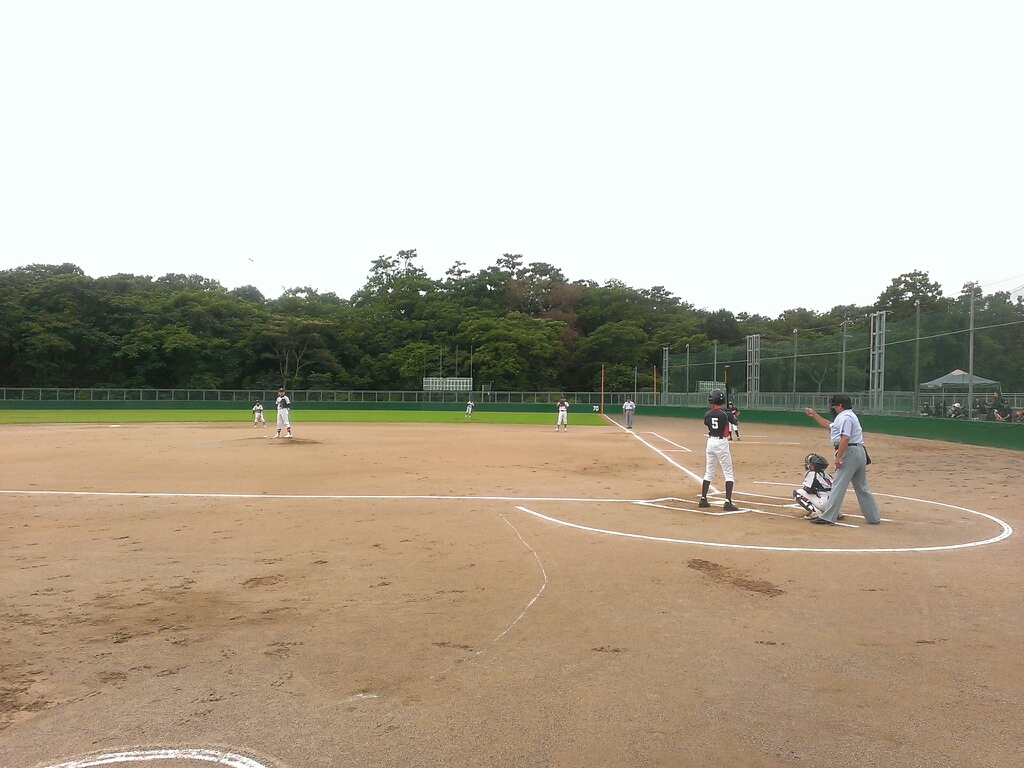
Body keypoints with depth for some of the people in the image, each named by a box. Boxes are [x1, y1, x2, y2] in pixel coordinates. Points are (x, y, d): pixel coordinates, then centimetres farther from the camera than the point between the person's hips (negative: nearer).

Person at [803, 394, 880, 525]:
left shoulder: (845, 417, -11)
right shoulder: (848, 416, 22)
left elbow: (845, 438, -22)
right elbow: (829, 426, 33)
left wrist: (838, 457, -24)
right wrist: (814, 415, 32)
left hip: (849, 453, -10)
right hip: (860, 452, 10)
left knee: (838, 485, -10)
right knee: (862, 487, 15)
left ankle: (828, 517, -10)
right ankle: (874, 517, 19)